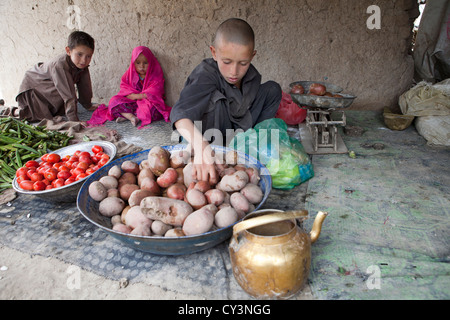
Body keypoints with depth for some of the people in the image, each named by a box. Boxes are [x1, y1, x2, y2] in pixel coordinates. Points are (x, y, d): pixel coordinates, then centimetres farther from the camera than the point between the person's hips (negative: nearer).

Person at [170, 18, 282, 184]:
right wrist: (201, 147, -64)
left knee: (272, 89, -4)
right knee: (215, 98, -33)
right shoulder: (206, 74, -29)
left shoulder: (252, 77, -11)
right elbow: (180, 112, -46)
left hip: (238, 131, 6)